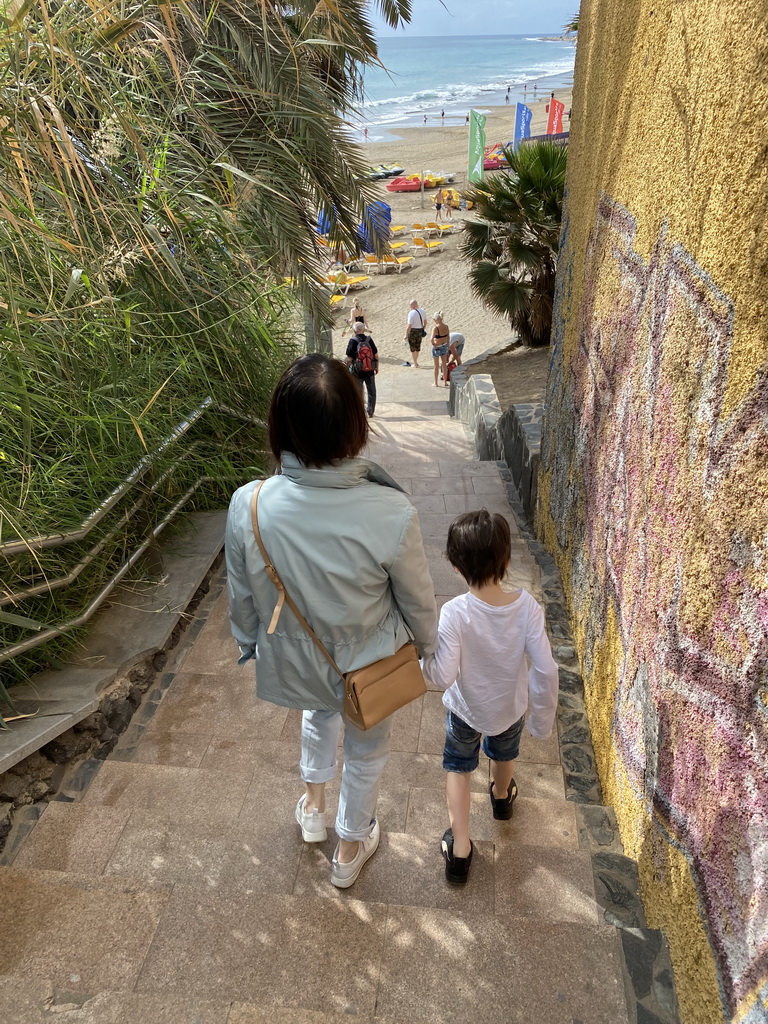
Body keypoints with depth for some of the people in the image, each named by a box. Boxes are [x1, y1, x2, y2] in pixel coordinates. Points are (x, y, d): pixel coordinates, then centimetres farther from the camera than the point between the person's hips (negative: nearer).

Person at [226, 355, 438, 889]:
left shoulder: (249, 506, -28)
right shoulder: (392, 514, -34)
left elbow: (242, 596, -9)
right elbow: (418, 601, -15)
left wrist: (249, 643, 12)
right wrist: (429, 644, 7)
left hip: (292, 662, 2)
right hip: (367, 668, -2)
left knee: (320, 709, 39)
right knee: (366, 752, 29)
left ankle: (313, 803, 56)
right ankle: (351, 847, 55)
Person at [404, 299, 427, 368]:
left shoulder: (411, 313, -23)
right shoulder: (423, 311, -1)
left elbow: (409, 326, -24)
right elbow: (425, 321, 12)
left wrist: (406, 335, -16)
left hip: (412, 331, -6)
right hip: (420, 331, 7)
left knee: (412, 348, 9)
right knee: (417, 347, 21)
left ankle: (415, 364, 16)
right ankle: (416, 362, 35)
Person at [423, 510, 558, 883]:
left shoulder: (455, 613, -33)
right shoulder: (526, 606, -26)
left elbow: (443, 677, -33)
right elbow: (545, 670, -22)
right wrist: (542, 717, -7)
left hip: (465, 709, -3)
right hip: (510, 708, 3)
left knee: (458, 768, 25)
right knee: (503, 754, 34)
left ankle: (460, 848, 27)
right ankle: (501, 796, 64)